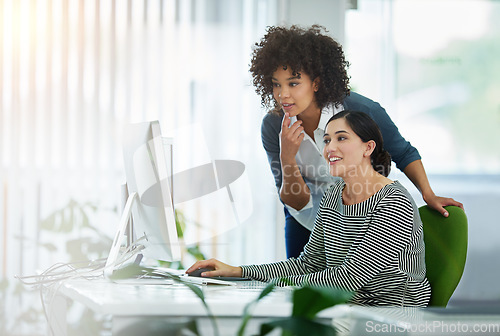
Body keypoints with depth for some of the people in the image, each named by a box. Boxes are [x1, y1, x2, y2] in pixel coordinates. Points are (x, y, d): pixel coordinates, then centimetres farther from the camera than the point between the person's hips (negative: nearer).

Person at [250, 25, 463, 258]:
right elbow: (296, 202, -19)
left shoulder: (360, 110, -27)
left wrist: (428, 195, -16)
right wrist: (287, 158, -36)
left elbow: (404, 153, -7)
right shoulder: (272, 127, -20)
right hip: (308, 220, 2)